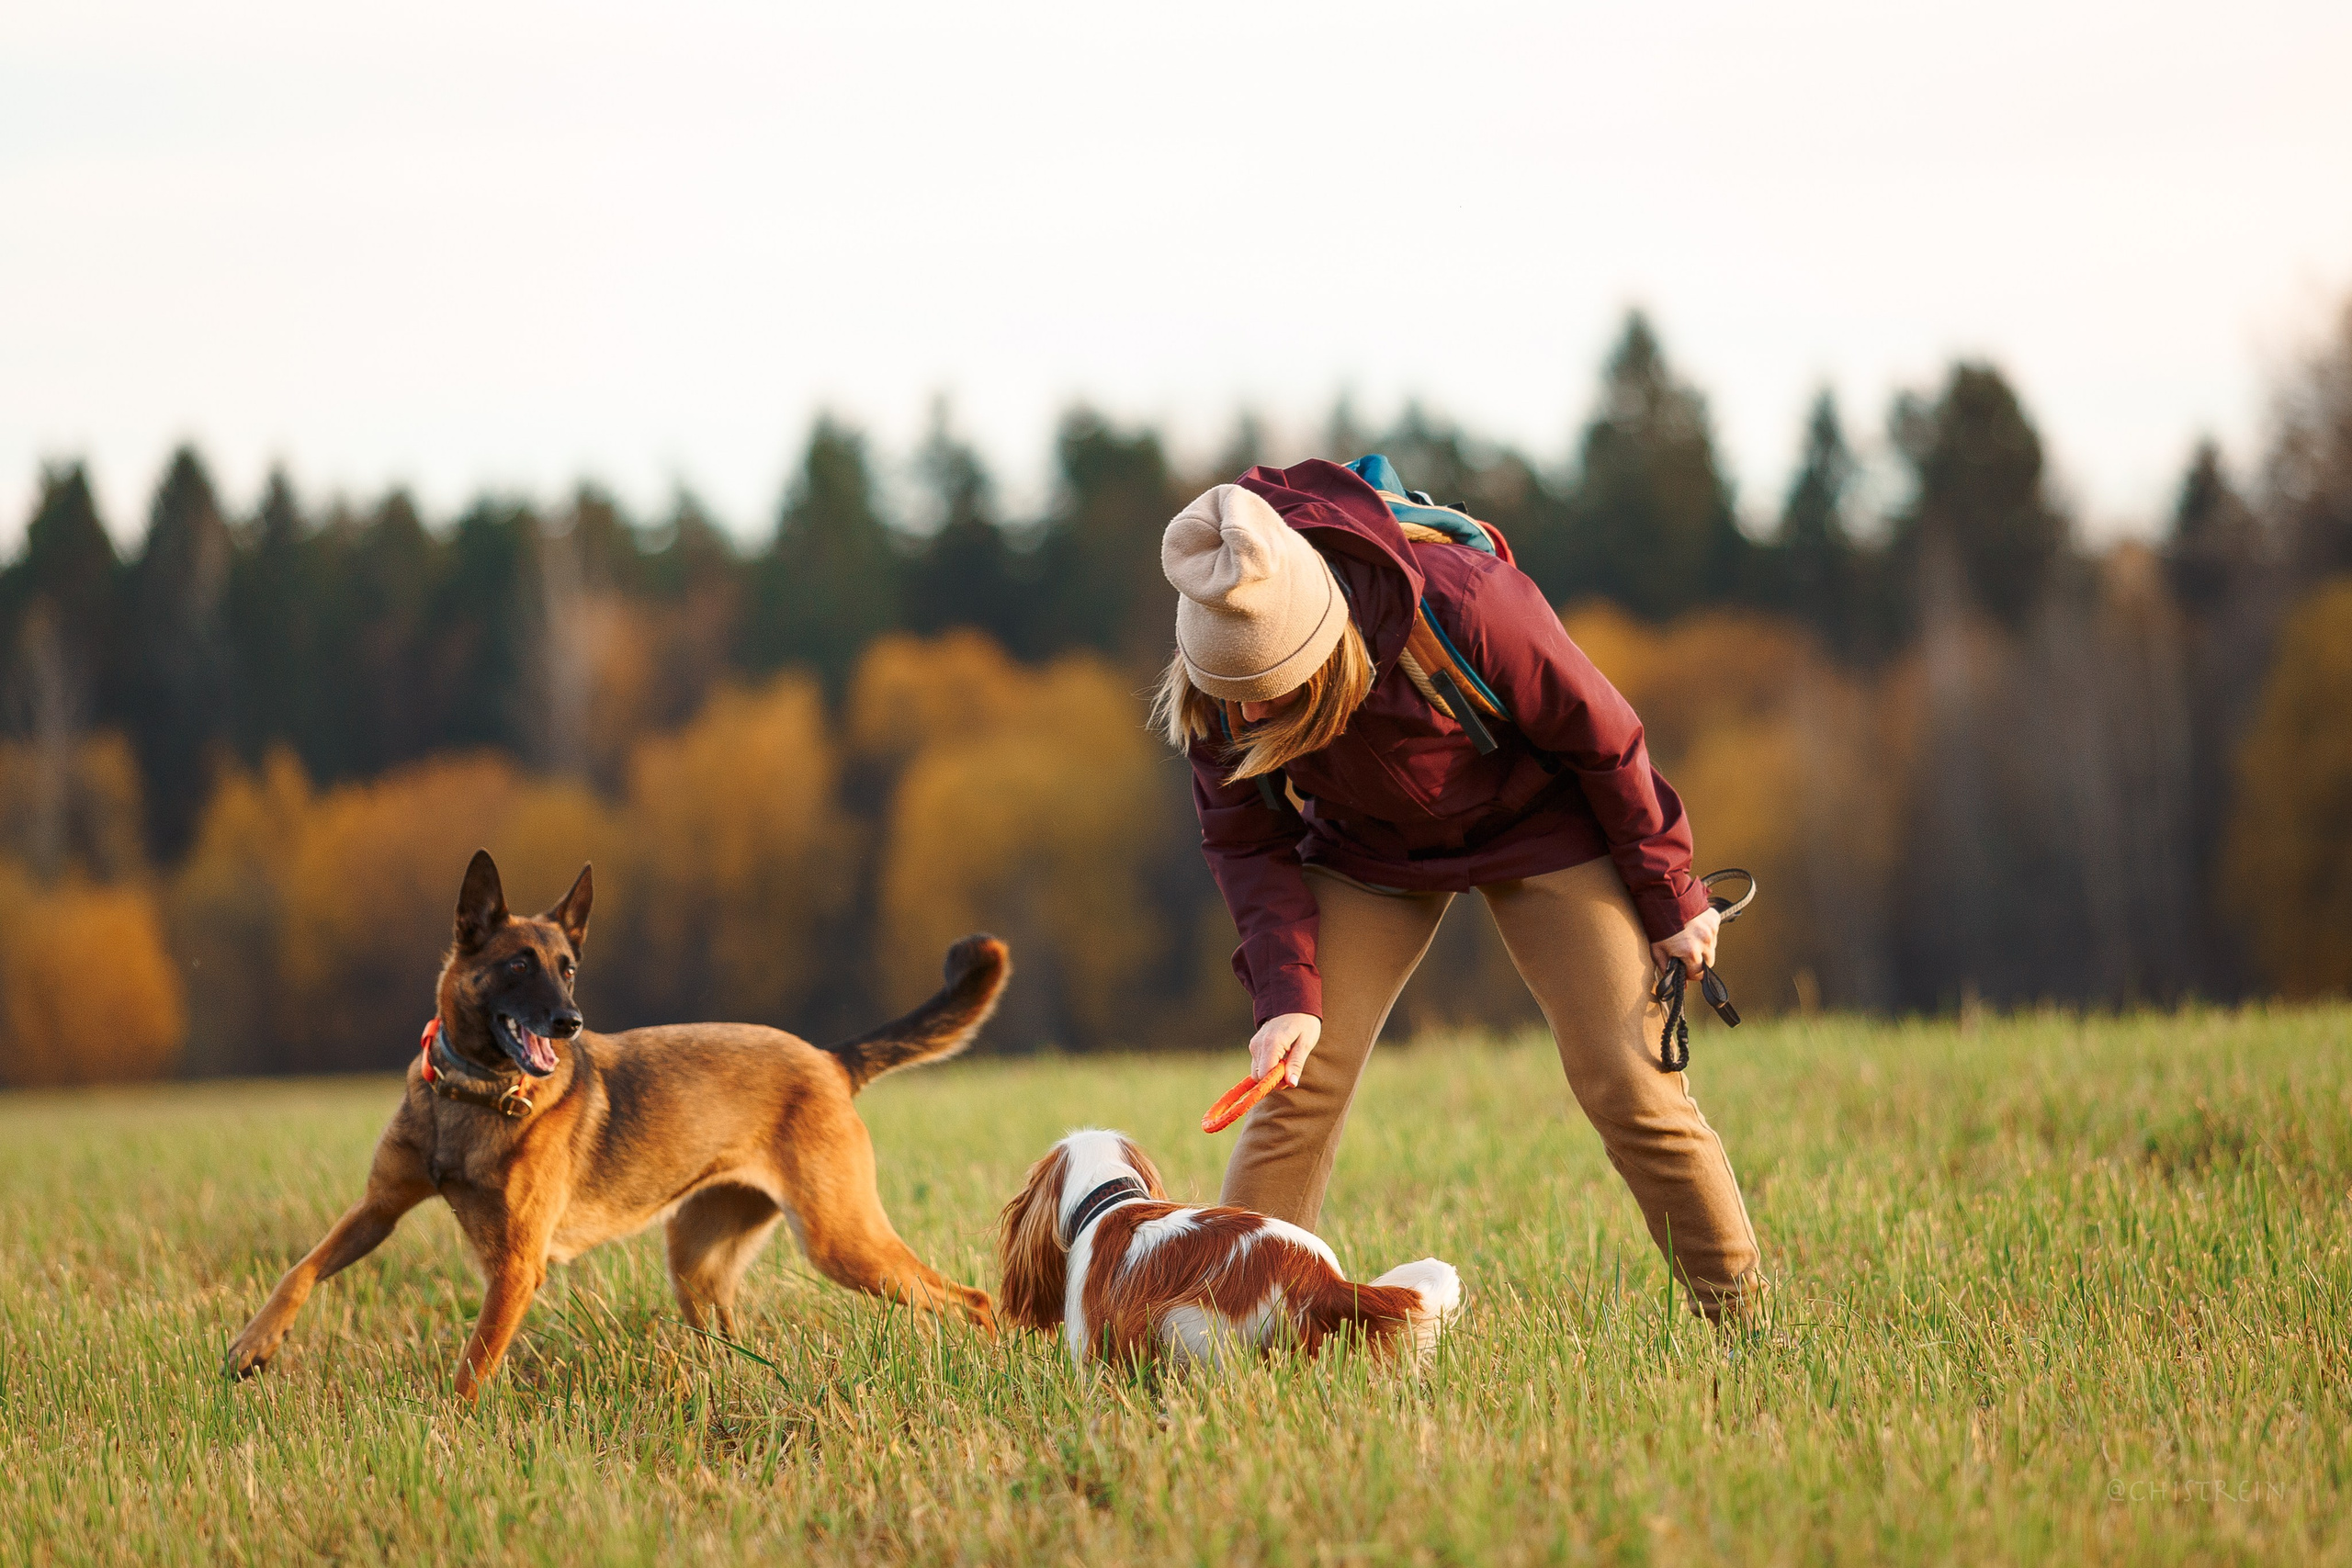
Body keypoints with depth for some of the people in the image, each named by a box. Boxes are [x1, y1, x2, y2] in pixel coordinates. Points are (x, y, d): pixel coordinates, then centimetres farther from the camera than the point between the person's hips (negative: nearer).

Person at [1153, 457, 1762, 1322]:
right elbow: (1247, 839, -10)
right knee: (1297, 1087, -10)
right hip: (1367, 847, 3)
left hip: (1537, 822, -3)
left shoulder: (1462, 601, -39)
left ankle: (1742, 1318, 4)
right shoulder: (1226, 670, -27)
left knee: (1629, 1084, -8)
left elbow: (1599, 736, -22)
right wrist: (1289, 992, -22)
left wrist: (1669, 896, -10)